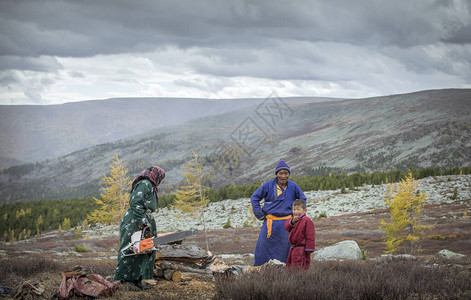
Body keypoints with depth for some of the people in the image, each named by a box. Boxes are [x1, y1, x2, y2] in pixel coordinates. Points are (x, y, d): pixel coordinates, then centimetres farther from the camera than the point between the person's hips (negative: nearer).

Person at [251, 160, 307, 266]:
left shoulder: (293, 186, 3)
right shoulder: (268, 185, -2)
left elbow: (303, 199, 21)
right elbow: (254, 197, 8)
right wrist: (259, 214, 2)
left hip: (286, 223, 1)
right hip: (270, 222, -1)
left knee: (284, 247, 2)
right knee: (263, 246, 0)